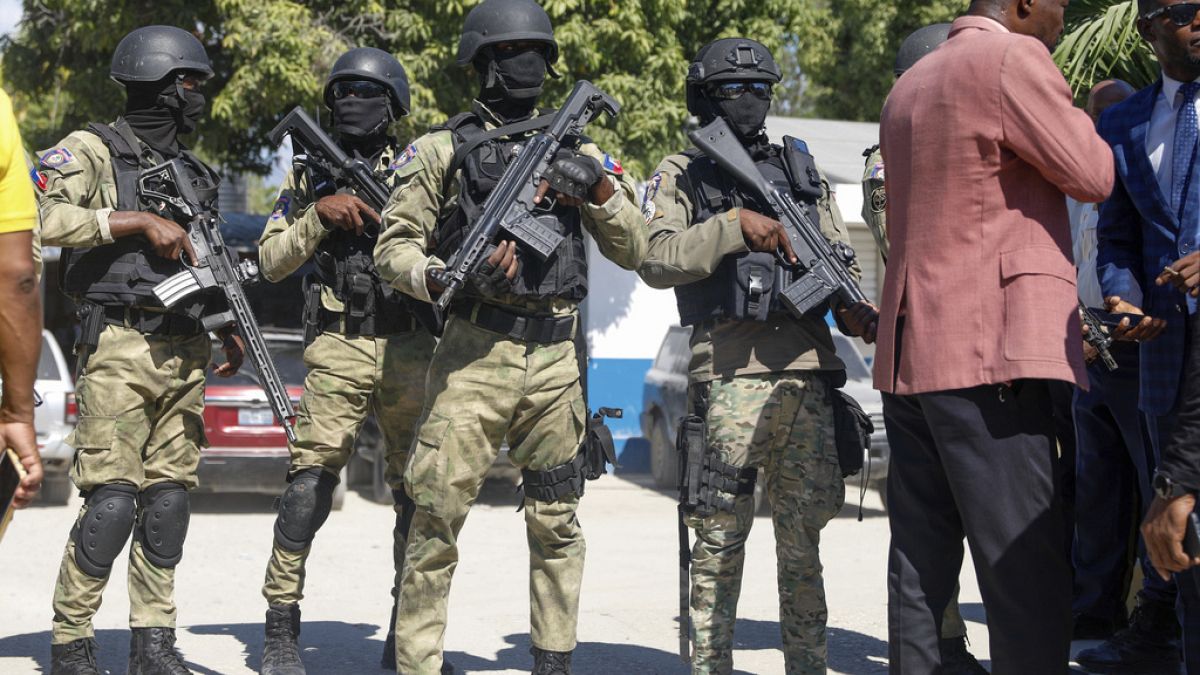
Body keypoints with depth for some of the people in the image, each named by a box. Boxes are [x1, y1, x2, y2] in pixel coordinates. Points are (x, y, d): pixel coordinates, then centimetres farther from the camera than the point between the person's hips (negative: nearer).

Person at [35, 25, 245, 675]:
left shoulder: (194, 172, 19)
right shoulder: (92, 150, -2)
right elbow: (44, 217, -18)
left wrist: (228, 329, 12)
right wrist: (139, 221, -19)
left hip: (185, 354, 7)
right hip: (120, 348, -7)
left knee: (169, 499, 6)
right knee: (111, 503, -11)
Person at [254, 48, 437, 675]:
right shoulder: (308, 174, 11)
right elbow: (271, 261, 6)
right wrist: (319, 213, -8)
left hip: (410, 350, 1)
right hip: (338, 349, -1)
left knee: (419, 492, 6)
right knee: (309, 486, -12)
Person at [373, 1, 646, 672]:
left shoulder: (576, 149, 14)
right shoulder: (444, 149, 5)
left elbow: (633, 251, 13)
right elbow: (393, 247, 4)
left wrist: (600, 187, -3)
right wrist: (440, 278, -16)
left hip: (556, 361, 3)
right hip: (474, 357, -3)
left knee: (557, 523, 9)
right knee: (437, 519, -7)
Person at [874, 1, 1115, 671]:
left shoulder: (910, 84, 21)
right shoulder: (1013, 56, -6)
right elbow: (1092, 175, -3)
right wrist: (1093, 114, 13)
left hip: (910, 356, 9)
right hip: (992, 348, -9)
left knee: (922, 566, 7)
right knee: (1028, 577, -8)